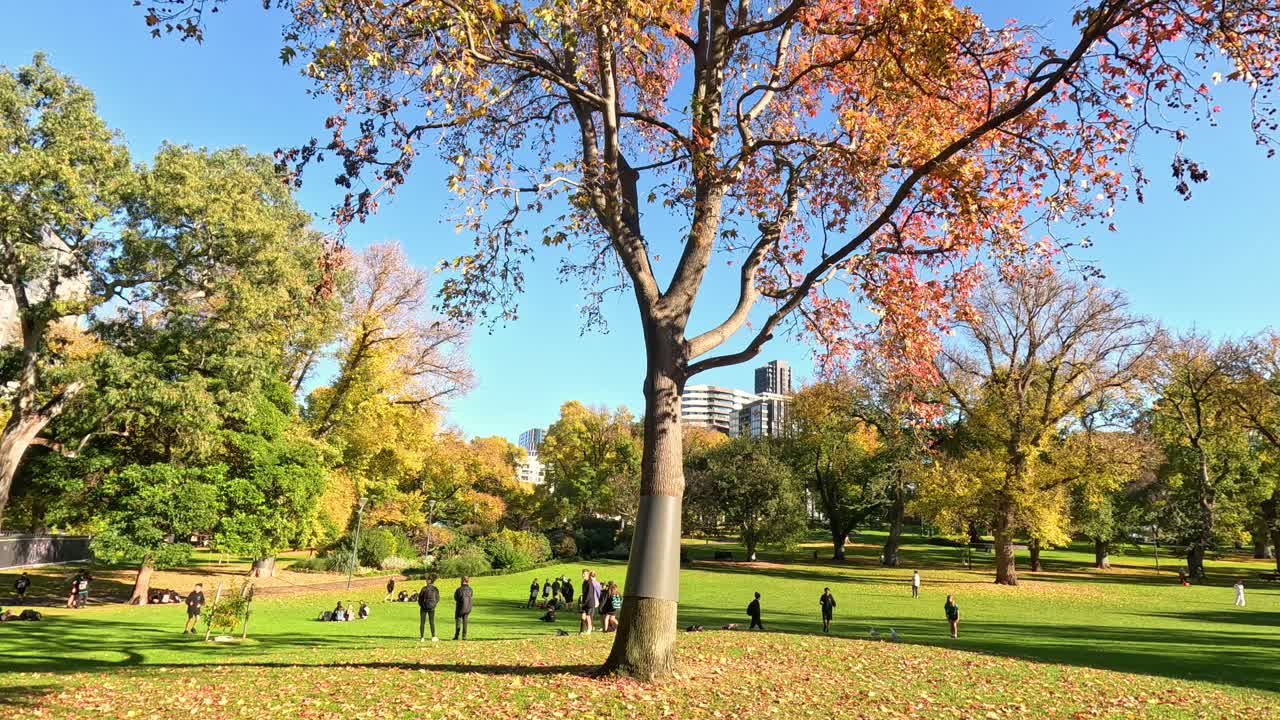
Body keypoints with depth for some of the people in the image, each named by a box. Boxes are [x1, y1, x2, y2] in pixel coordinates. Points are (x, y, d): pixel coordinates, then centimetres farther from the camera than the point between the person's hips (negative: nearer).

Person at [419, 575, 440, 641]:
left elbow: (420, 598, -6)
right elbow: (437, 599, 2)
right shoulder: (435, 589, -3)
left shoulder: (424, 588, -12)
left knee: (422, 622, 5)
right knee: (432, 622, 10)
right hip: (432, 608, 3)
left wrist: (421, 605, 11)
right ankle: (433, 637, 9)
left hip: (424, 607, -3)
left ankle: (422, 637, 4)